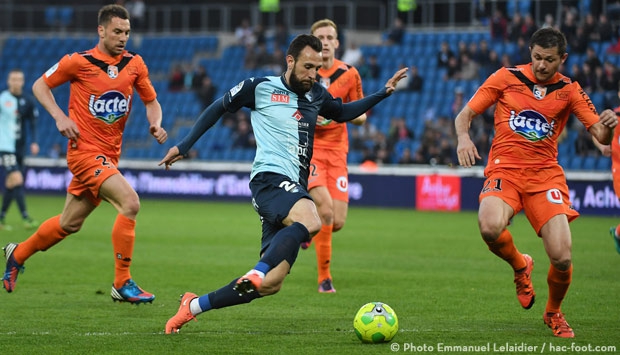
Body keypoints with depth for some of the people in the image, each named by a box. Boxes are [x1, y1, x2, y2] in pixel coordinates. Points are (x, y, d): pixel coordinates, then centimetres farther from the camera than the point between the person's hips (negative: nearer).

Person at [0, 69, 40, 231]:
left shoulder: (28, 102, 6)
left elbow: (32, 123, 10)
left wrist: (34, 142, -2)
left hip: (20, 148, 5)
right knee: (16, 179, -17)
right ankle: (25, 218, -21)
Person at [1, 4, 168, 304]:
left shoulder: (135, 64, 4)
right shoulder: (79, 62, -8)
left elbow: (151, 101, 14)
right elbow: (40, 85, 3)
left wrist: (155, 123, -7)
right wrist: (60, 117, -11)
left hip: (110, 155, 6)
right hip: (85, 151, -6)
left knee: (69, 224, 15)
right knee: (130, 202, -23)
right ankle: (122, 284, -15)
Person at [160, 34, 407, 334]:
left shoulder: (316, 95, 20)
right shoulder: (260, 88, 4)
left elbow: (343, 112, 39)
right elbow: (218, 108, 15)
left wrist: (383, 93, 29)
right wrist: (183, 146, 13)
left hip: (295, 189, 6)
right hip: (269, 179, -6)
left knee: (271, 283, -4)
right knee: (310, 221, -39)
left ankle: (194, 306, 8)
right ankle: (256, 273, -44)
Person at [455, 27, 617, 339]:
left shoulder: (569, 90, 6)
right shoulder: (506, 78, 3)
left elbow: (601, 136, 2)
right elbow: (465, 115, 6)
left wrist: (607, 127, -23)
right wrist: (463, 137, -17)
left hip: (546, 174, 1)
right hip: (504, 170, -1)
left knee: (562, 258, -14)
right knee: (490, 227, -34)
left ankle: (553, 313, 20)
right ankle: (520, 266, 3)